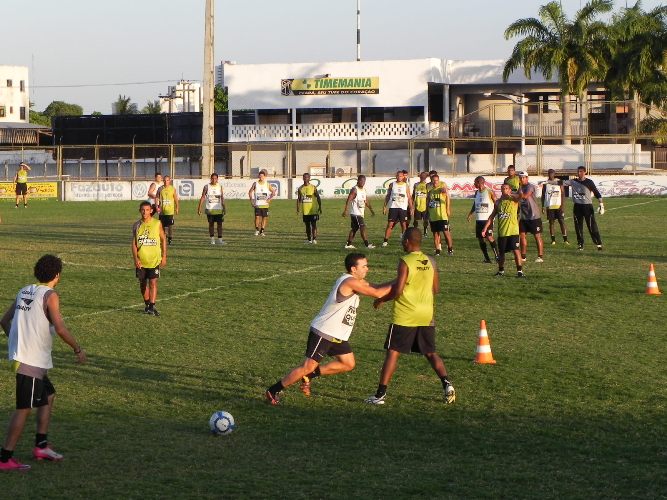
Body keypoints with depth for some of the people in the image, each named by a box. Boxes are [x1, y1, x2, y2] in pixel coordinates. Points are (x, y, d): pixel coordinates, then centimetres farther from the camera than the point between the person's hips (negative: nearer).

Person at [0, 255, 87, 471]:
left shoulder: (24, 292, 13)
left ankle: (41, 446, 24)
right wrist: (78, 349, -7)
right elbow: (60, 329, -19)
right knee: (24, 408, -5)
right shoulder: (50, 295, -11)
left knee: (48, 396, 22)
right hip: (32, 361, -9)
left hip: (20, 354, 9)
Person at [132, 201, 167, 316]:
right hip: (141, 261, 3)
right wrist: (136, 259, -8)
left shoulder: (157, 224, -2)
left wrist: (164, 256, 0)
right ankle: (147, 304, 28)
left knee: (153, 282, -10)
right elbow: (134, 243, 2)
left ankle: (152, 307, -11)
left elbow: (163, 240, 5)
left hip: (154, 259, -2)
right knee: (143, 283, 11)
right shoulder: (136, 225, 2)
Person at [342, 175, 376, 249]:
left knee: (354, 229, 12)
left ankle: (348, 244, 18)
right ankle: (367, 244, -16)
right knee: (363, 228, -14)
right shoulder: (354, 190, -13)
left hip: (361, 213, 9)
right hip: (356, 213, -9)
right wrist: (345, 210, -27)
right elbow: (348, 200, -20)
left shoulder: (364, 190, 14)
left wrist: (371, 209, 24)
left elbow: (366, 201, 25)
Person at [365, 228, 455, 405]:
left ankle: (380, 394, 0)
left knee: (392, 353, 1)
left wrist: (381, 300, -2)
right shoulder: (430, 262, 4)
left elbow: (397, 290, -18)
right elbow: (436, 289, 12)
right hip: (426, 316, 5)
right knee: (430, 353, 15)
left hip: (405, 317, -5)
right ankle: (447, 384, -3)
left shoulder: (405, 262, -13)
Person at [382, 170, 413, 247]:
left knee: (404, 224, 0)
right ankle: (385, 241, -1)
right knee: (390, 224, -4)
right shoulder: (392, 185, 7)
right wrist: (385, 206, 4)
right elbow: (388, 196, 10)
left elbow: (409, 198, 8)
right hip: (393, 207, 0)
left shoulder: (406, 186, 6)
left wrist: (411, 208, 2)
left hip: (403, 208, 0)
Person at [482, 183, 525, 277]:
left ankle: (520, 271, -7)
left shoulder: (513, 199, -2)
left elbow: (520, 196, -26)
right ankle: (501, 271, 27)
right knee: (501, 252, 11)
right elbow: (492, 216, 15)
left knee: (516, 250, -11)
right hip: (501, 232, 4)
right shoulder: (498, 202, 11)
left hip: (513, 231, -4)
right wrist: (485, 228, 11)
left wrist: (509, 195, -18)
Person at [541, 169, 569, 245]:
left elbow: (563, 194, 2)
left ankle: (565, 239, -1)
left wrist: (562, 205, -8)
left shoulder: (559, 182, 3)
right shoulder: (545, 183, 6)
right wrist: (543, 206, 1)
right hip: (549, 206, 1)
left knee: (562, 221, -3)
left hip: (558, 206, -1)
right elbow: (543, 195, 8)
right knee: (551, 222, 2)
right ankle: (553, 239, 7)